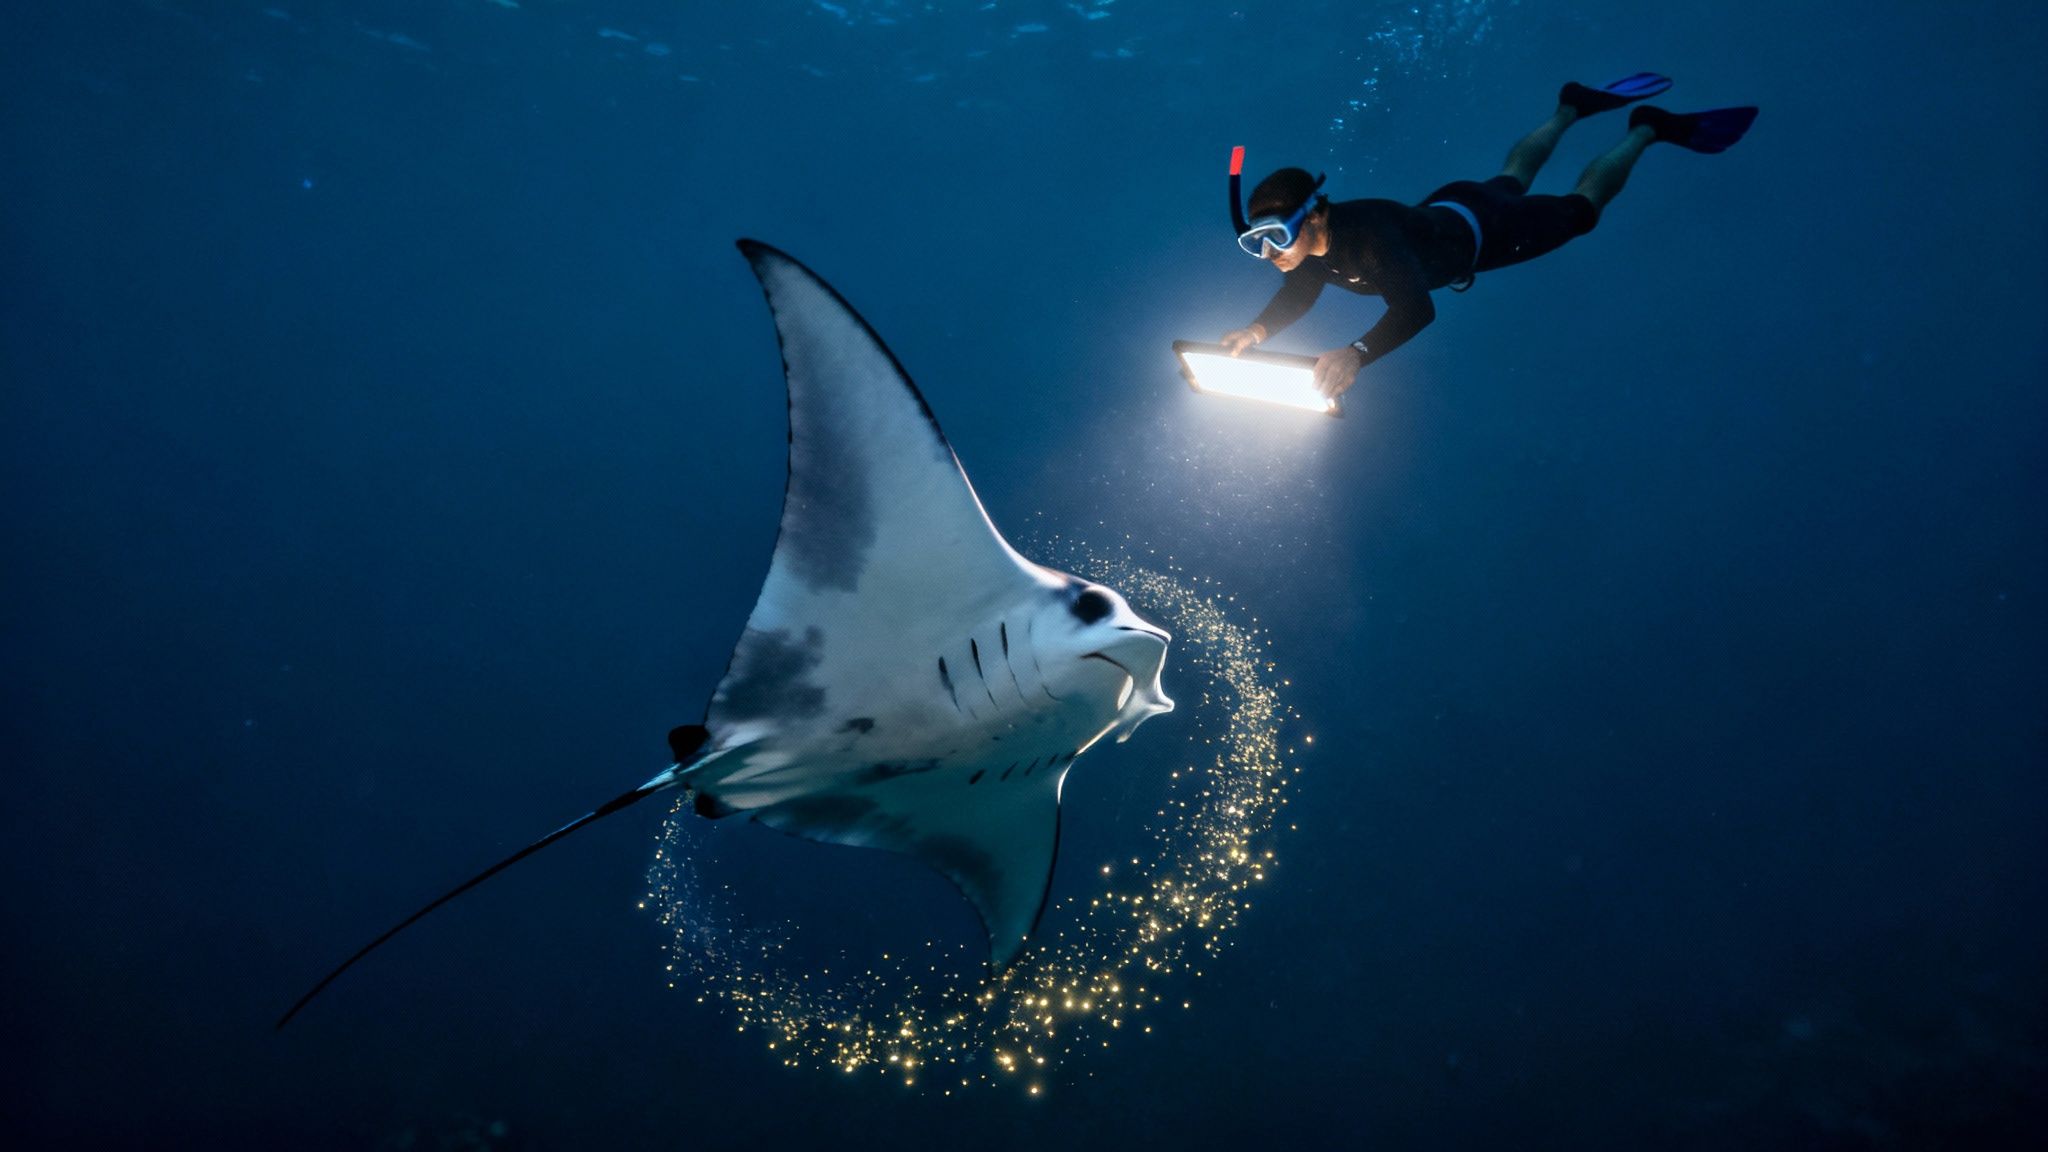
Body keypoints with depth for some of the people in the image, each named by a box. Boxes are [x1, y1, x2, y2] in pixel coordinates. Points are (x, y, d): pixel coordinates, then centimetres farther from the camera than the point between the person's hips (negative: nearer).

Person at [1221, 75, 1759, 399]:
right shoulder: (1306, 239, -28)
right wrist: (1257, 330, -32)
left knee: (1581, 205, 17)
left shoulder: (1367, 234, -48)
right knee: (1513, 177, 35)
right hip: (1438, 210, 6)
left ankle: (1647, 127, 38)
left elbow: (1416, 309, -59)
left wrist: (1357, 354, -74)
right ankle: (1571, 107, 57)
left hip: (1480, 229, -6)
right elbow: (1296, 298, -11)